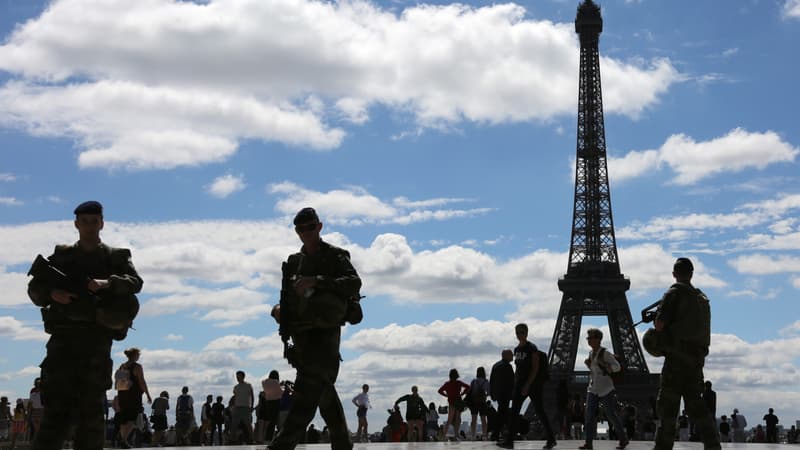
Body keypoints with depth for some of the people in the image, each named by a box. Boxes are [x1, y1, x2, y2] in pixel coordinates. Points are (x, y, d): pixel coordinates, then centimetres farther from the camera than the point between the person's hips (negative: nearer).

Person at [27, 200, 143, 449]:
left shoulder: (116, 257, 14)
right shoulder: (61, 256, 17)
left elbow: (135, 282, -3)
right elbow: (35, 288, 12)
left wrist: (108, 283, -21)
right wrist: (52, 293, -10)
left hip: (97, 338, 0)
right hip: (64, 336, 0)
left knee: (91, 405, -2)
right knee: (58, 402, -9)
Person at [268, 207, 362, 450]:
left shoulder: (334, 256, -2)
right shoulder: (294, 261, 17)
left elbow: (354, 282, -19)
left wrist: (317, 281, -28)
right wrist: (279, 310, 3)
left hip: (325, 332, -7)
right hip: (300, 336, 7)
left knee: (308, 390, -17)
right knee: (325, 393, 11)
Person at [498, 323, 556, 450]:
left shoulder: (532, 348, -9)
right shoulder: (517, 350, 12)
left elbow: (535, 369, -14)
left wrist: (527, 385, -19)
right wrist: (515, 384, 11)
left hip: (532, 384, -7)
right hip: (520, 384, 7)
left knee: (540, 412, -1)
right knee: (513, 412, 1)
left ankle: (551, 439, 10)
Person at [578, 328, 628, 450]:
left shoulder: (605, 353, -12)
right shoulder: (591, 353, 11)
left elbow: (617, 367, -16)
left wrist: (603, 364, -27)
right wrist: (588, 364, 3)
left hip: (605, 389, -7)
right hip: (592, 389, 7)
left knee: (611, 415, 1)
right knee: (589, 415, -6)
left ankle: (623, 439, 18)